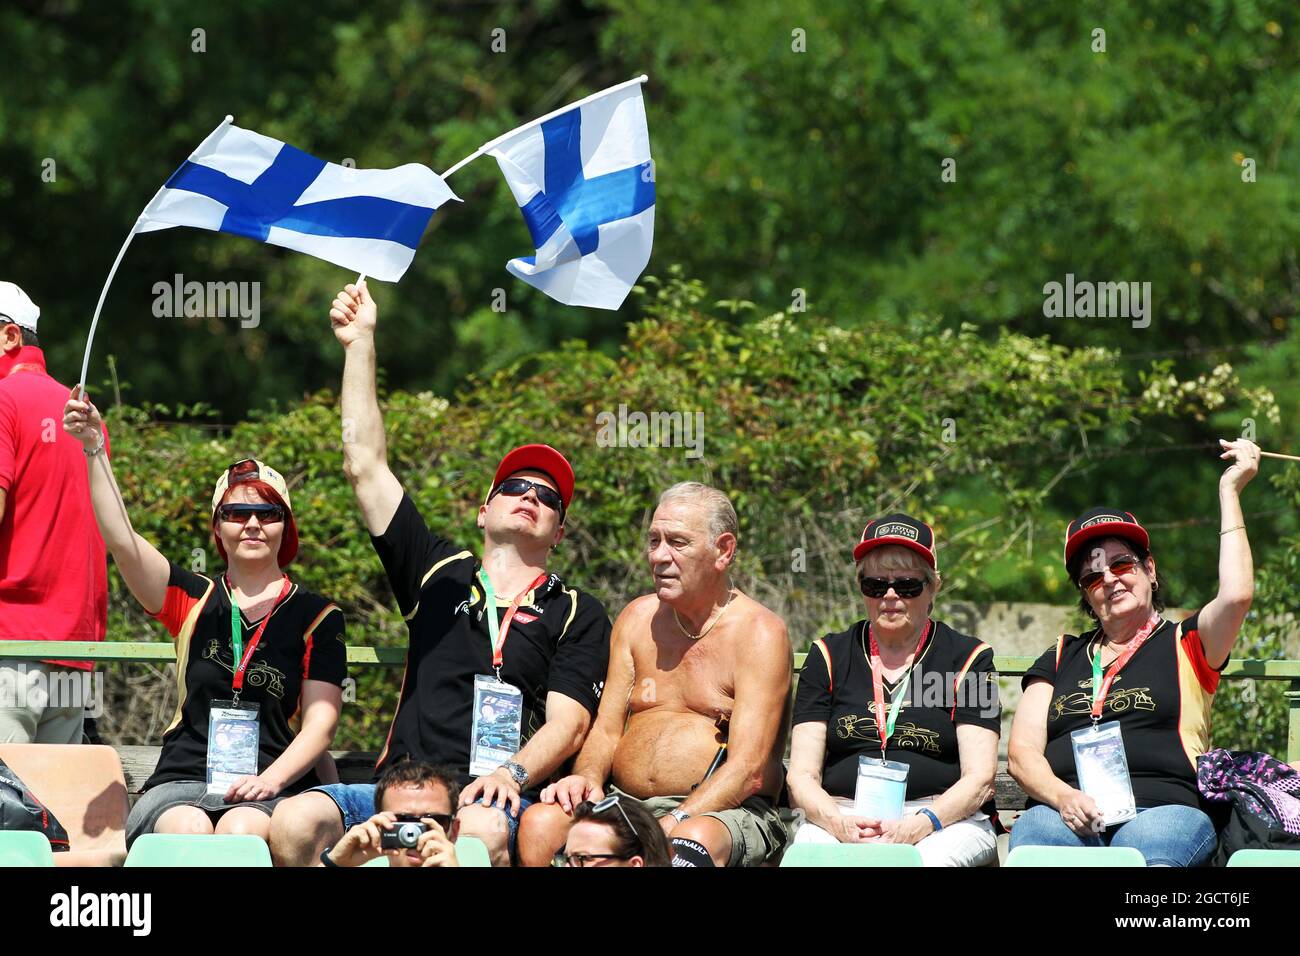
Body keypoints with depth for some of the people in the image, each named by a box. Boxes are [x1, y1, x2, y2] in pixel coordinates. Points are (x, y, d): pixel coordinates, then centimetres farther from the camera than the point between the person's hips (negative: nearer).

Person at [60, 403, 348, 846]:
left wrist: (270, 780, -14)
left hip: (273, 790, -1)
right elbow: (120, 538, 0)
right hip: (182, 782, 1)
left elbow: (321, 721, 4)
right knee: (188, 830, -34)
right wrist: (93, 447, -10)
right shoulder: (193, 599, 14)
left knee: (241, 830, -36)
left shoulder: (316, 615, 11)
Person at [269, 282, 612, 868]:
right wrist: (360, 344, 23)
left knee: (482, 832, -41)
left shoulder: (578, 615, 17)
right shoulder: (439, 576, 23)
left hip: (495, 797, -3)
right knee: (295, 821, -28)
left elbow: (568, 722, 4)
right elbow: (365, 467, 23)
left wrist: (512, 773, -18)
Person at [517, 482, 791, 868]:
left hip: (725, 811, -5)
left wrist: (670, 827, -25)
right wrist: (587, 777, -9)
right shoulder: (638, 619, 16)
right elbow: (606, 731, 15)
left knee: (694, 841, -42)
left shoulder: (759, 633, -2)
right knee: (539, 825, -26)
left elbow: (748, 771, -12)